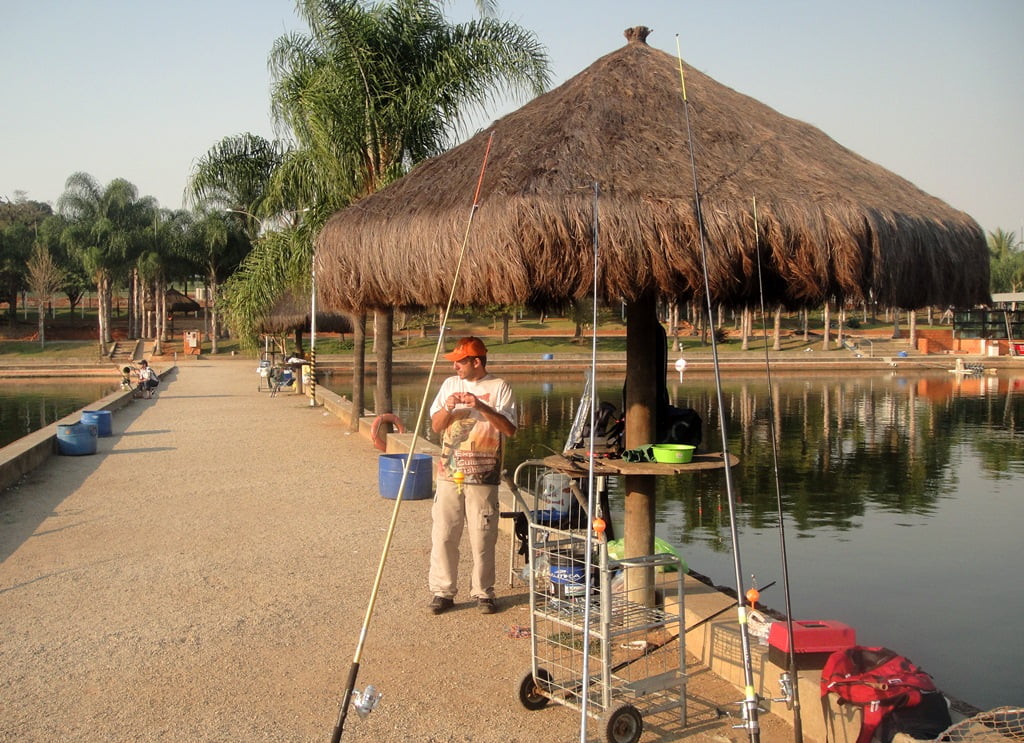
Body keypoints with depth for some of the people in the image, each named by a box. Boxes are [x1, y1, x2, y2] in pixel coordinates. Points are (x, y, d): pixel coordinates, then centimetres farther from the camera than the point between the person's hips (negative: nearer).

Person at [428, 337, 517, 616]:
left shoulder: (499, 388, -2)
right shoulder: (450, 385, 11)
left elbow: (510, 428, -11)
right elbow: (436, 426, 11)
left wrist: (482, 407, -21)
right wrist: (447, 408, -8)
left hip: (483, 476, -3)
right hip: (449, 474, 3)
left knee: (482, 538, 2)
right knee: (443, 535, 3)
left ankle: (483, 592, 16)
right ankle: (442, 591, 14)